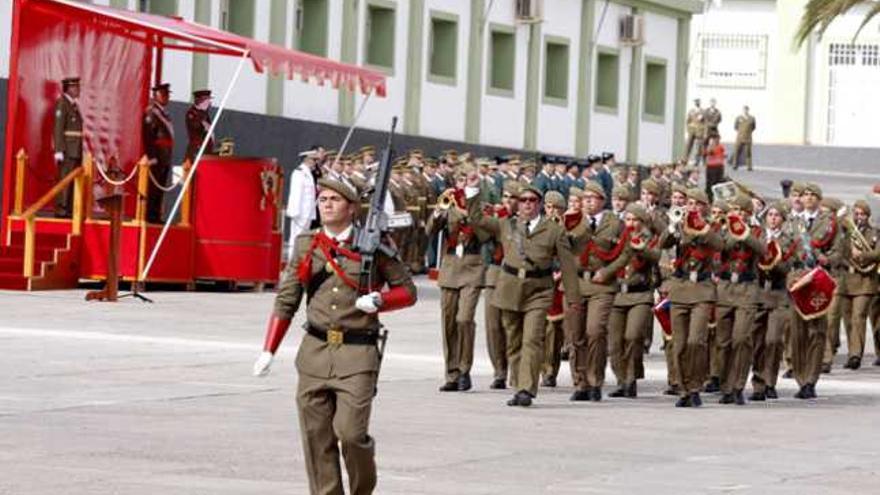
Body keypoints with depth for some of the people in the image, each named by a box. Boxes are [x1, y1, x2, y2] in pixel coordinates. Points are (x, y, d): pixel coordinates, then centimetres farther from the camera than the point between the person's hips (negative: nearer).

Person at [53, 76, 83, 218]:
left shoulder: (74, 105, 16)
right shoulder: (62, 103, -9)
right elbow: (58, 128, -14)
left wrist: (80, 150, 13)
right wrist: (59, 151, -19)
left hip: (76, 150, 9)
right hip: (67, 149, -9)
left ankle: (70, 210, 14)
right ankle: (61, 210, -6)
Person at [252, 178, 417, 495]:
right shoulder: (307, 246, 11)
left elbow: (407, 291, 8)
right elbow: (286, 301, 14)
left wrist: (379, 300, -13)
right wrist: (268, 350, 7)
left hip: (357, 353, -3)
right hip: (315, 350, 3)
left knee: (351, 433, -12)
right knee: (316, 439, 1)